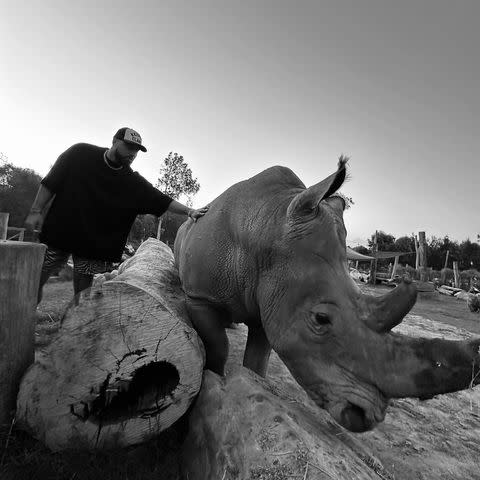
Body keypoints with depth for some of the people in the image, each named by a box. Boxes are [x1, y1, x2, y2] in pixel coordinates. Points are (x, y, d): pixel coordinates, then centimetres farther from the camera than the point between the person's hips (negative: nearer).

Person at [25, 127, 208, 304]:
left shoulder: (134, 182, -3)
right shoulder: (80, 153, -3)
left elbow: (162, 200, -9)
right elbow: (50, 183, 2)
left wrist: (189, 211, -20)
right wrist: (36, 211, -4)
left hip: (95, 245, 0)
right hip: (57, 232, 0)